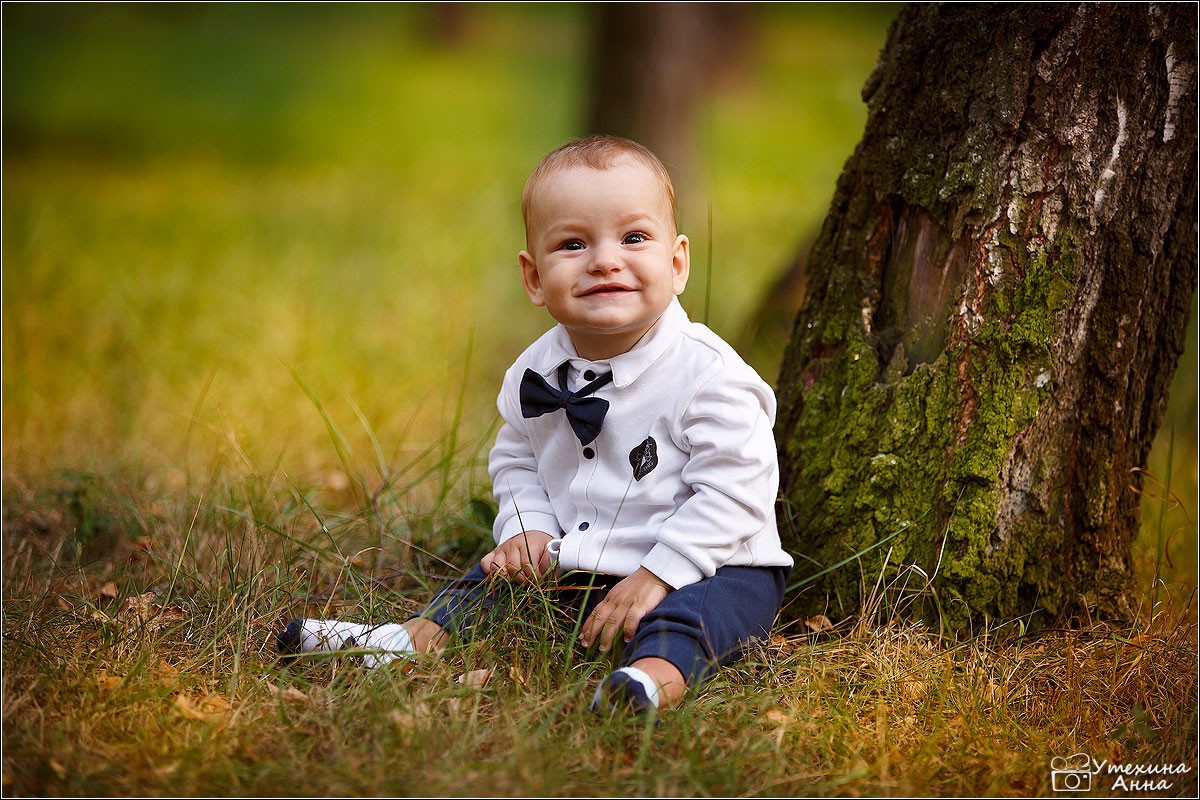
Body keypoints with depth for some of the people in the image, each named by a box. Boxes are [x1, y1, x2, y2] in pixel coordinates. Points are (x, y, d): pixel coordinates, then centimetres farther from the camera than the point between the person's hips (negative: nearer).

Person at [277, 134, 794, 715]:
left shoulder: (707, 373, -18)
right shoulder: (535, 373, 2)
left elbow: (735, 489, -20)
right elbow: (515, 460, 18)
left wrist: (657, 575, -23)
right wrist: (530, 528, -2)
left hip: (703, 567, -8)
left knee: (704, 605, -36)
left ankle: (658, 674, -61)